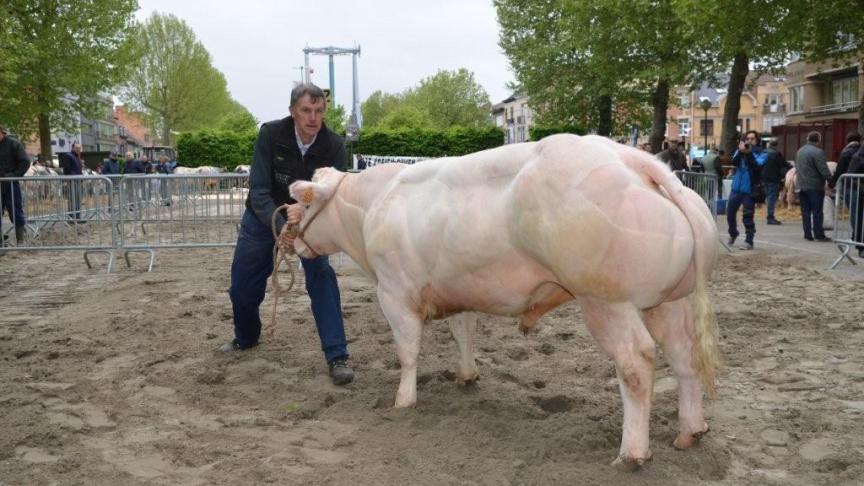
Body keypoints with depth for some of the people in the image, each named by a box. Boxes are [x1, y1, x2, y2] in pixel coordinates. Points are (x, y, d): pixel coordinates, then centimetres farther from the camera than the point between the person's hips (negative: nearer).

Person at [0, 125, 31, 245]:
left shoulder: (13, 144, -3)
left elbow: (25, 162, -7)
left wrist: (14, 176, -16)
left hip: (11, 185, -5)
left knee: (16, 213, 0)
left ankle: (20, 240, 6)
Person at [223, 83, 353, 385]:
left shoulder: (334, 146, -23)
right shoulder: (270, 134, -24)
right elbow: (259, 190, -26)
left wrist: (306, 212, -45)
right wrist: (280, 226, -42)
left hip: (311, 219, -1)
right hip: (264, 216, 1)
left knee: (321, 275, -22)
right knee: (243, 283, 8)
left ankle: (337, 357, -17)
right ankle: (246, 338, 40)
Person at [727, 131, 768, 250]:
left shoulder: (761, 154, -1)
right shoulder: (740, 151, 8)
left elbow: (757, 165, -20)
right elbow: (734, 162, -11)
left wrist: (749, 153, -31)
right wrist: (740, 151, -27)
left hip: (750, 189, -4)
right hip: (736, 188, 4)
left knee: (747, 216, -7)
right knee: (730, 213, 12)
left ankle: (749, 241, 1)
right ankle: (733, 233, 37)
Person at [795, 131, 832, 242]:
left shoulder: (800, 151, 11)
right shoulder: (817, 152, -15)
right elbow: (824, 170, -18)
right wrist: (831, 181, -12)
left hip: (802, 186, 7)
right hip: (815, 186, -7)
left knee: (805, 211, 9)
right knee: (817, 212, -2)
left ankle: (807, 234, 9)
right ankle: (819, 235, -1)